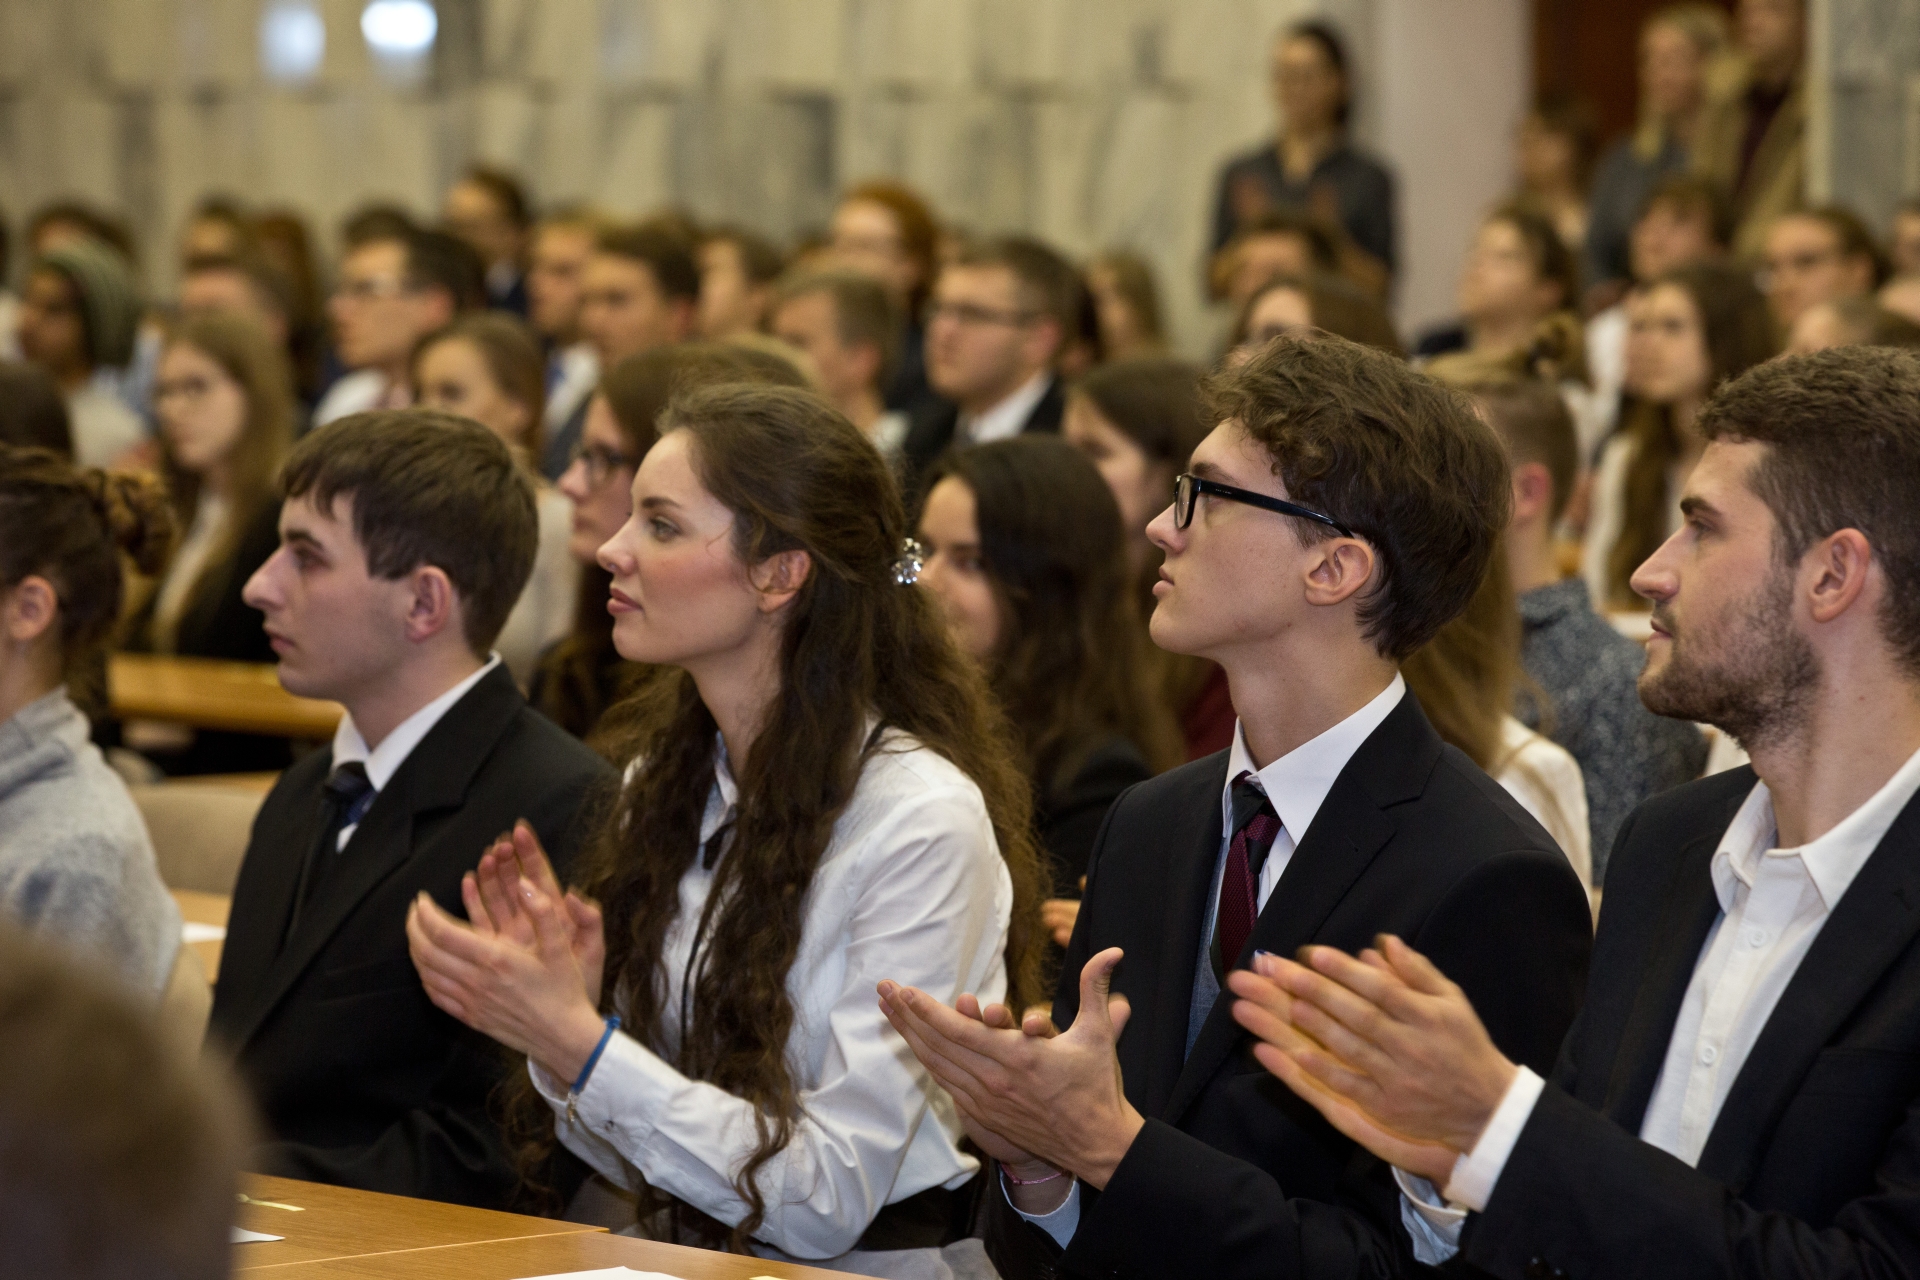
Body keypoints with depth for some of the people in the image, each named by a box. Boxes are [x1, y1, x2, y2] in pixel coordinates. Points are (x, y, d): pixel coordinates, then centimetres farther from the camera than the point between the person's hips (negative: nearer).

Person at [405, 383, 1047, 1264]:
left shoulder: (924, 821, -14)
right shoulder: (664, 778, 7)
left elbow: (826, 1203, -16)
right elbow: (639, 1164, 11)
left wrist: (576, 1044, -20)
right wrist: (560, 1013, -8)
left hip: (871, 1267, -6)